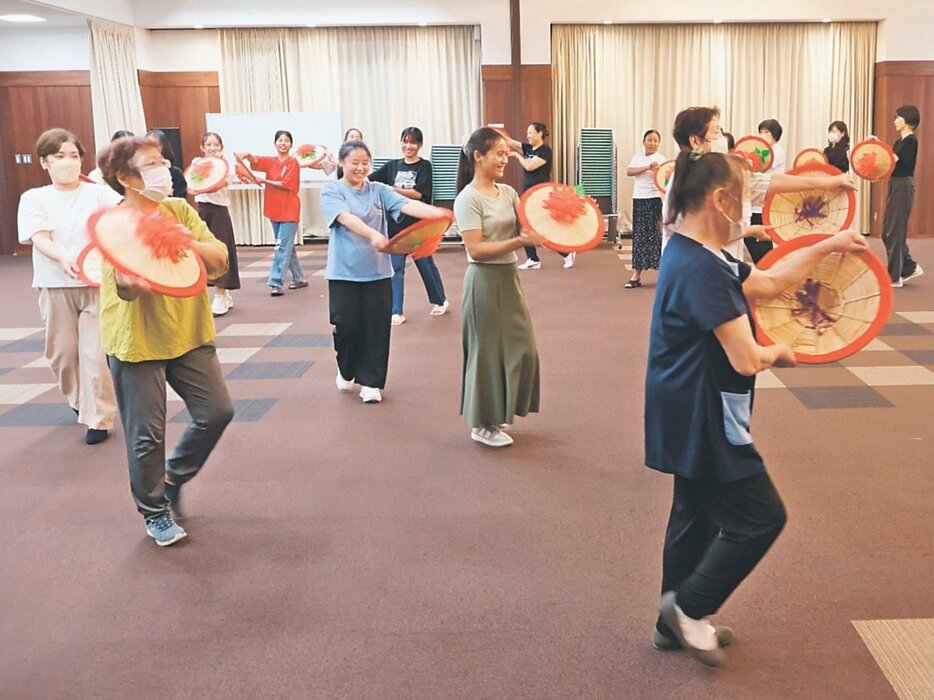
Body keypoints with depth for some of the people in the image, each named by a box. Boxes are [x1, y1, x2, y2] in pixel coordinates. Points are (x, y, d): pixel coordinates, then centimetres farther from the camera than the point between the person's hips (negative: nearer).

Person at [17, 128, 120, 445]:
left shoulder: (98, 193, 3)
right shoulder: (34, 198, 4)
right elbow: (40, 239, -10)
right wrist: (64, 259, -31)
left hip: (97, 282, -2)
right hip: (56, 286, 2)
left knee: (95, 352, -5)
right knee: (62, 351, 12)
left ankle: (98, 417, 6)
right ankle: (79, 400, 39)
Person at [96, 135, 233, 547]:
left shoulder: (180, 211, 2)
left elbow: (219, 260, -5)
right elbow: (123, 284, -23)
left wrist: (189, 244, -24)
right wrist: (131, 281, -47)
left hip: (189, 334, 5)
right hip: (137, 341, -5)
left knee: (217, 411, 5)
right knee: (147, 433, 2)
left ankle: (174, 477, 30)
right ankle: (154, 512, 24)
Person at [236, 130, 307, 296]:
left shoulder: (293, 163, -5)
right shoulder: (270, 161, 8)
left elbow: (286, 185, -14)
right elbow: (256, 160, -10)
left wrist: (264, 181, -10)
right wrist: (246, 155, -32)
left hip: (289, 211, -6)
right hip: (274, 210, 6)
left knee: (283, 247, -10)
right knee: (287, 247, 14)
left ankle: (276, 283, -11)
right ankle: (300, 279, 25)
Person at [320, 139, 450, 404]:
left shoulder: (379, 190, 5)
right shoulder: (331, 191, -3)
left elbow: (407, 204, -10)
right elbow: (346, 218, -21)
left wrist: (439, 213, -29)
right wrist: (373, 234, -40)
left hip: (377, 271, 2)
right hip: (344, 272, -2)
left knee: (376, 327, 1)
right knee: (347, 326, 2)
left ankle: (369, 381, 14)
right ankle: (346, 370, 30)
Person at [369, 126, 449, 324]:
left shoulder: (424, 166, -3)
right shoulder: (392, 165, 7)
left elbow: (418, 193, -14)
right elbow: (369, 180, -1)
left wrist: (393, 189, -23)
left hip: (417, 224, -3)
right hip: (395, 224, 3)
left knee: (425, 264, 9)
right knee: (395, 267, 0)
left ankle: (440, 300, 30)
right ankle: (396, 312, 3)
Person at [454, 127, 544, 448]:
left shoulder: (508, 192, 7)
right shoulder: (468, 199, -13)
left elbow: (527, 226, 2)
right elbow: (476, 249, -19)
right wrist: (521, 241, -26)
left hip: (509, 277, 7)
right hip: (485, 281, -7)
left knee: (520, 348, 12)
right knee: (488, 350, 3)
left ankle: (498, 414, 29)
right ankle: (482, 424, 18)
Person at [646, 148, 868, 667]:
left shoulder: (693, 256, 8)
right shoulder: (704, 269, -25)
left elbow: (767, 284, 17)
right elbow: (746, 359, -26)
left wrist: (827, 247, 14)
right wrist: (779, 353, -5)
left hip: (691, 422, 10)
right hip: (704, 423, -10)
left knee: (697, 516, 19)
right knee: (761, 516, 3)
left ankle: (678, 624, 32)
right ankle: (690, 605, 13)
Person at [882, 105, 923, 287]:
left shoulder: (911, 140, -11)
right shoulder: (899, 141, 16)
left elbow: (893, 160, -21)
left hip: (903, 186, -9)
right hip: (895, 185, 9)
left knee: (894, 231, -5)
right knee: (889, 231, 12)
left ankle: (894, 277, 1)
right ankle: (910, 267, 21)